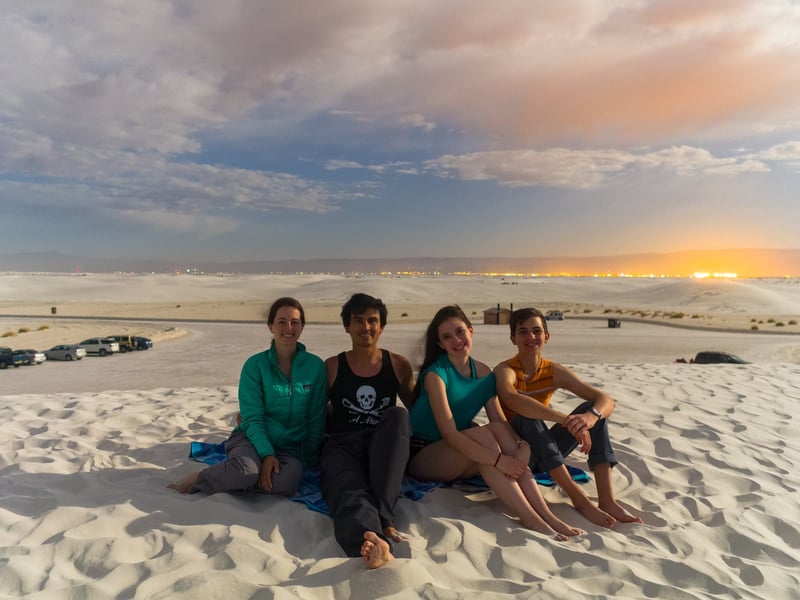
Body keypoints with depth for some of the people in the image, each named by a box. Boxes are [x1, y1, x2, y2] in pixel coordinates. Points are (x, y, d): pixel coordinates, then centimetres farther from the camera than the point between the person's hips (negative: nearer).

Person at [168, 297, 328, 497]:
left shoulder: (315, 366, 1)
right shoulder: (255, 365, -3)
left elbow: (316, 420, 6)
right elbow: (252, 418, -7)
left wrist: (310, 460, 6)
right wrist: (267, 454, -20)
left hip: (290, 446, 1)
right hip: (252, 438, -1)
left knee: (286, 482, -34)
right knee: (247, 470, -36)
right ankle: (197, 479, -8)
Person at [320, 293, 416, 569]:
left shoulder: (399, 365, 13)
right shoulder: (332, 367, 11)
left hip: (383, 453, 2)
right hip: (343, 446, -1)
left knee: (398, 416, -30)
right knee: (350, 492, -35)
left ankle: (383, 515, -36)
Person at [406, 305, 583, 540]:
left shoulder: (484, 373, 4)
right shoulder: (436, 373, -17)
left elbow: (500, 420, -4)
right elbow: (449, 433, -26)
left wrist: (521, 445, -25)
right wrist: (498, 459, -33)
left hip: (458, 458, 5)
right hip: (421, 457, -5)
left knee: (499, 429, -23)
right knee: (481, 434, -30)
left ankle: (546, 514, -29)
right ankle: (529, 518, -33)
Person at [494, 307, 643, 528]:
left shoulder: (555, 372, -1)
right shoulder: (505, 370, -16)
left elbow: (606, 400, -10)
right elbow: (512, 400, -41)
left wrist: (591, 416, -34)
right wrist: (566, 420, -48)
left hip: (544, 455, 5)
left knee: (592, 409, -13)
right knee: (528, 417, -35)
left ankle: (607, 499, -22)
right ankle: (578, 497, -30)